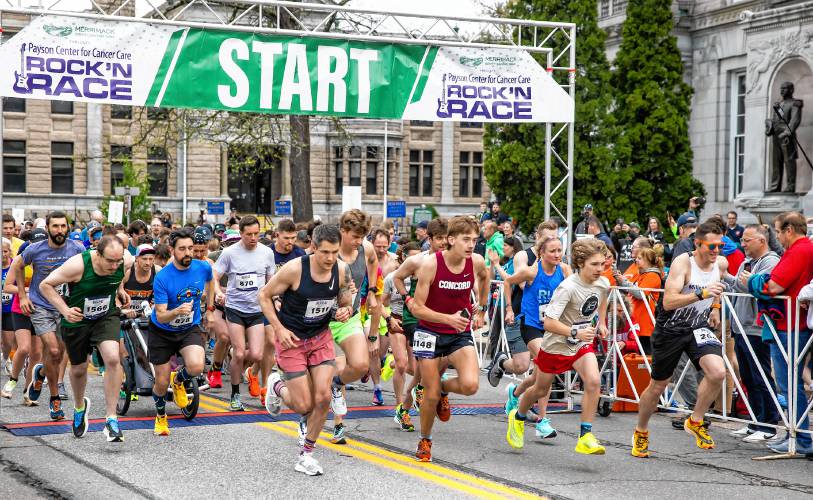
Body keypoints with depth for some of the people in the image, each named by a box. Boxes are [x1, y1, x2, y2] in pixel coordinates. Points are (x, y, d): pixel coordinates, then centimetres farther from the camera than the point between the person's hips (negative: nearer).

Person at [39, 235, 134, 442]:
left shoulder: (125, 261, -20)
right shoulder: (77, 265, -31)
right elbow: (45, 285, -18)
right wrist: (64, 310, -27)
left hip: (107, 316, 1)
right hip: (77, 319, -1)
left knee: (113, 358, -23)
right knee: (78, 369, 14)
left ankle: (111, 418, -14)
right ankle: (79, 406, 49)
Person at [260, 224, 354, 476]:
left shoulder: (342, 270, -10)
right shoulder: (294, 269, -22)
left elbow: (346, 303, 7)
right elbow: (264, 295, -9)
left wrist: (346, 311, -17)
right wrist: (279, 328, -16)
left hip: (321, 336, 4)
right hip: (291, 338, -4)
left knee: (323, 397, -10)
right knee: (303, 405, -5)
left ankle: (306, 453, 10)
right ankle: (276, 385, 30)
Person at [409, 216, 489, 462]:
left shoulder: (477, 262, -10)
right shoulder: (430, 264, -20)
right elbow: (417, 308, -16)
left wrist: (481, 309, 17)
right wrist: (448, 318, -28)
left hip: (460, 333, 2)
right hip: (430, 332, -2)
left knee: (470, 385, -20)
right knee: (431, 395, 1)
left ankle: (444, 387, 15)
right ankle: (425, 440, 28)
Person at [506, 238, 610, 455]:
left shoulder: (603, 284, -9)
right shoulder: (567, 287, -29)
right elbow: (549, 323, -33)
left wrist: (601, 322, 13)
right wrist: (575, 333, -42)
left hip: (582, 344, 4)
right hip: (556, 345, -4)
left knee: (593, 382, -22)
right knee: (541, 389, 16)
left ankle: (585, 437, -17)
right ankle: (518, 417, 47)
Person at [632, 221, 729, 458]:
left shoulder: (721, 264, -4)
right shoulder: (683, 262, -23)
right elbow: (668, 302, -34)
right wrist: (701, 293, -43)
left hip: (699, 328, 4)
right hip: (670, 329, -4)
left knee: (717, 372, -23)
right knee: (657, 386, 10)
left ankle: (695, 422, 0)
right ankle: (641, 432, 36)